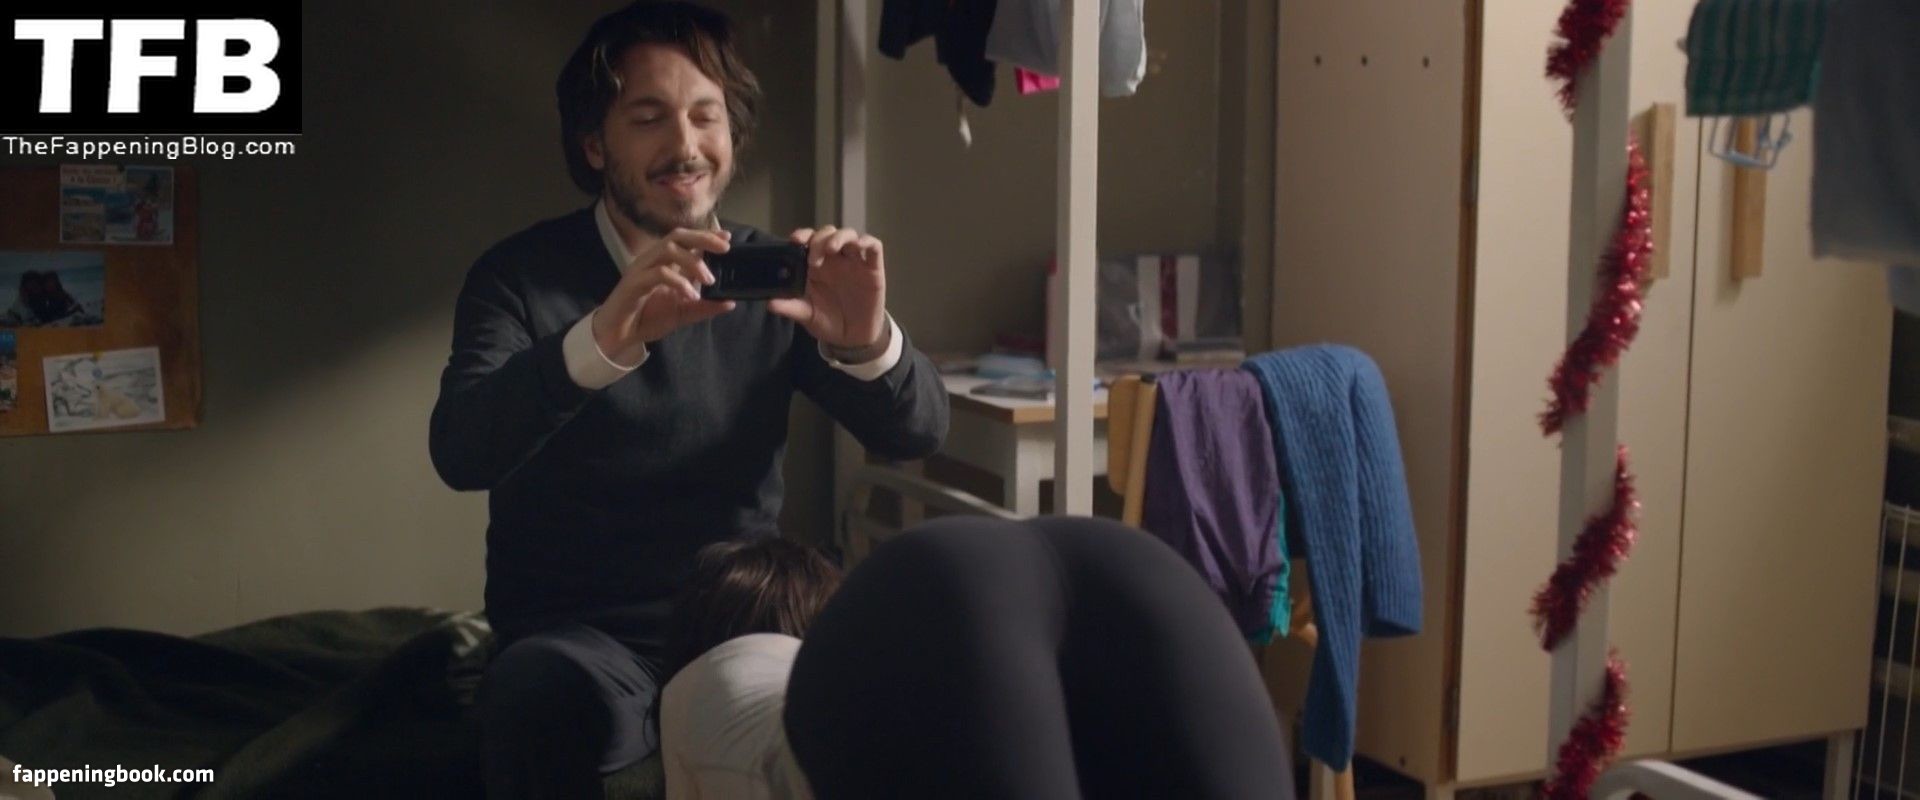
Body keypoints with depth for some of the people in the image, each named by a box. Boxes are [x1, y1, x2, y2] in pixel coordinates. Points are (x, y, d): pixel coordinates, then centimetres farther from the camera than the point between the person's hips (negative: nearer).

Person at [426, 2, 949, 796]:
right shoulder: (521, 274, -3)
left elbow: (917, 431, -3)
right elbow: (460, 451, -21)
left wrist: (865, 342, -27)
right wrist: (603, 339, -39)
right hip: (580, 636, -3)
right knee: (551, 694, -36)